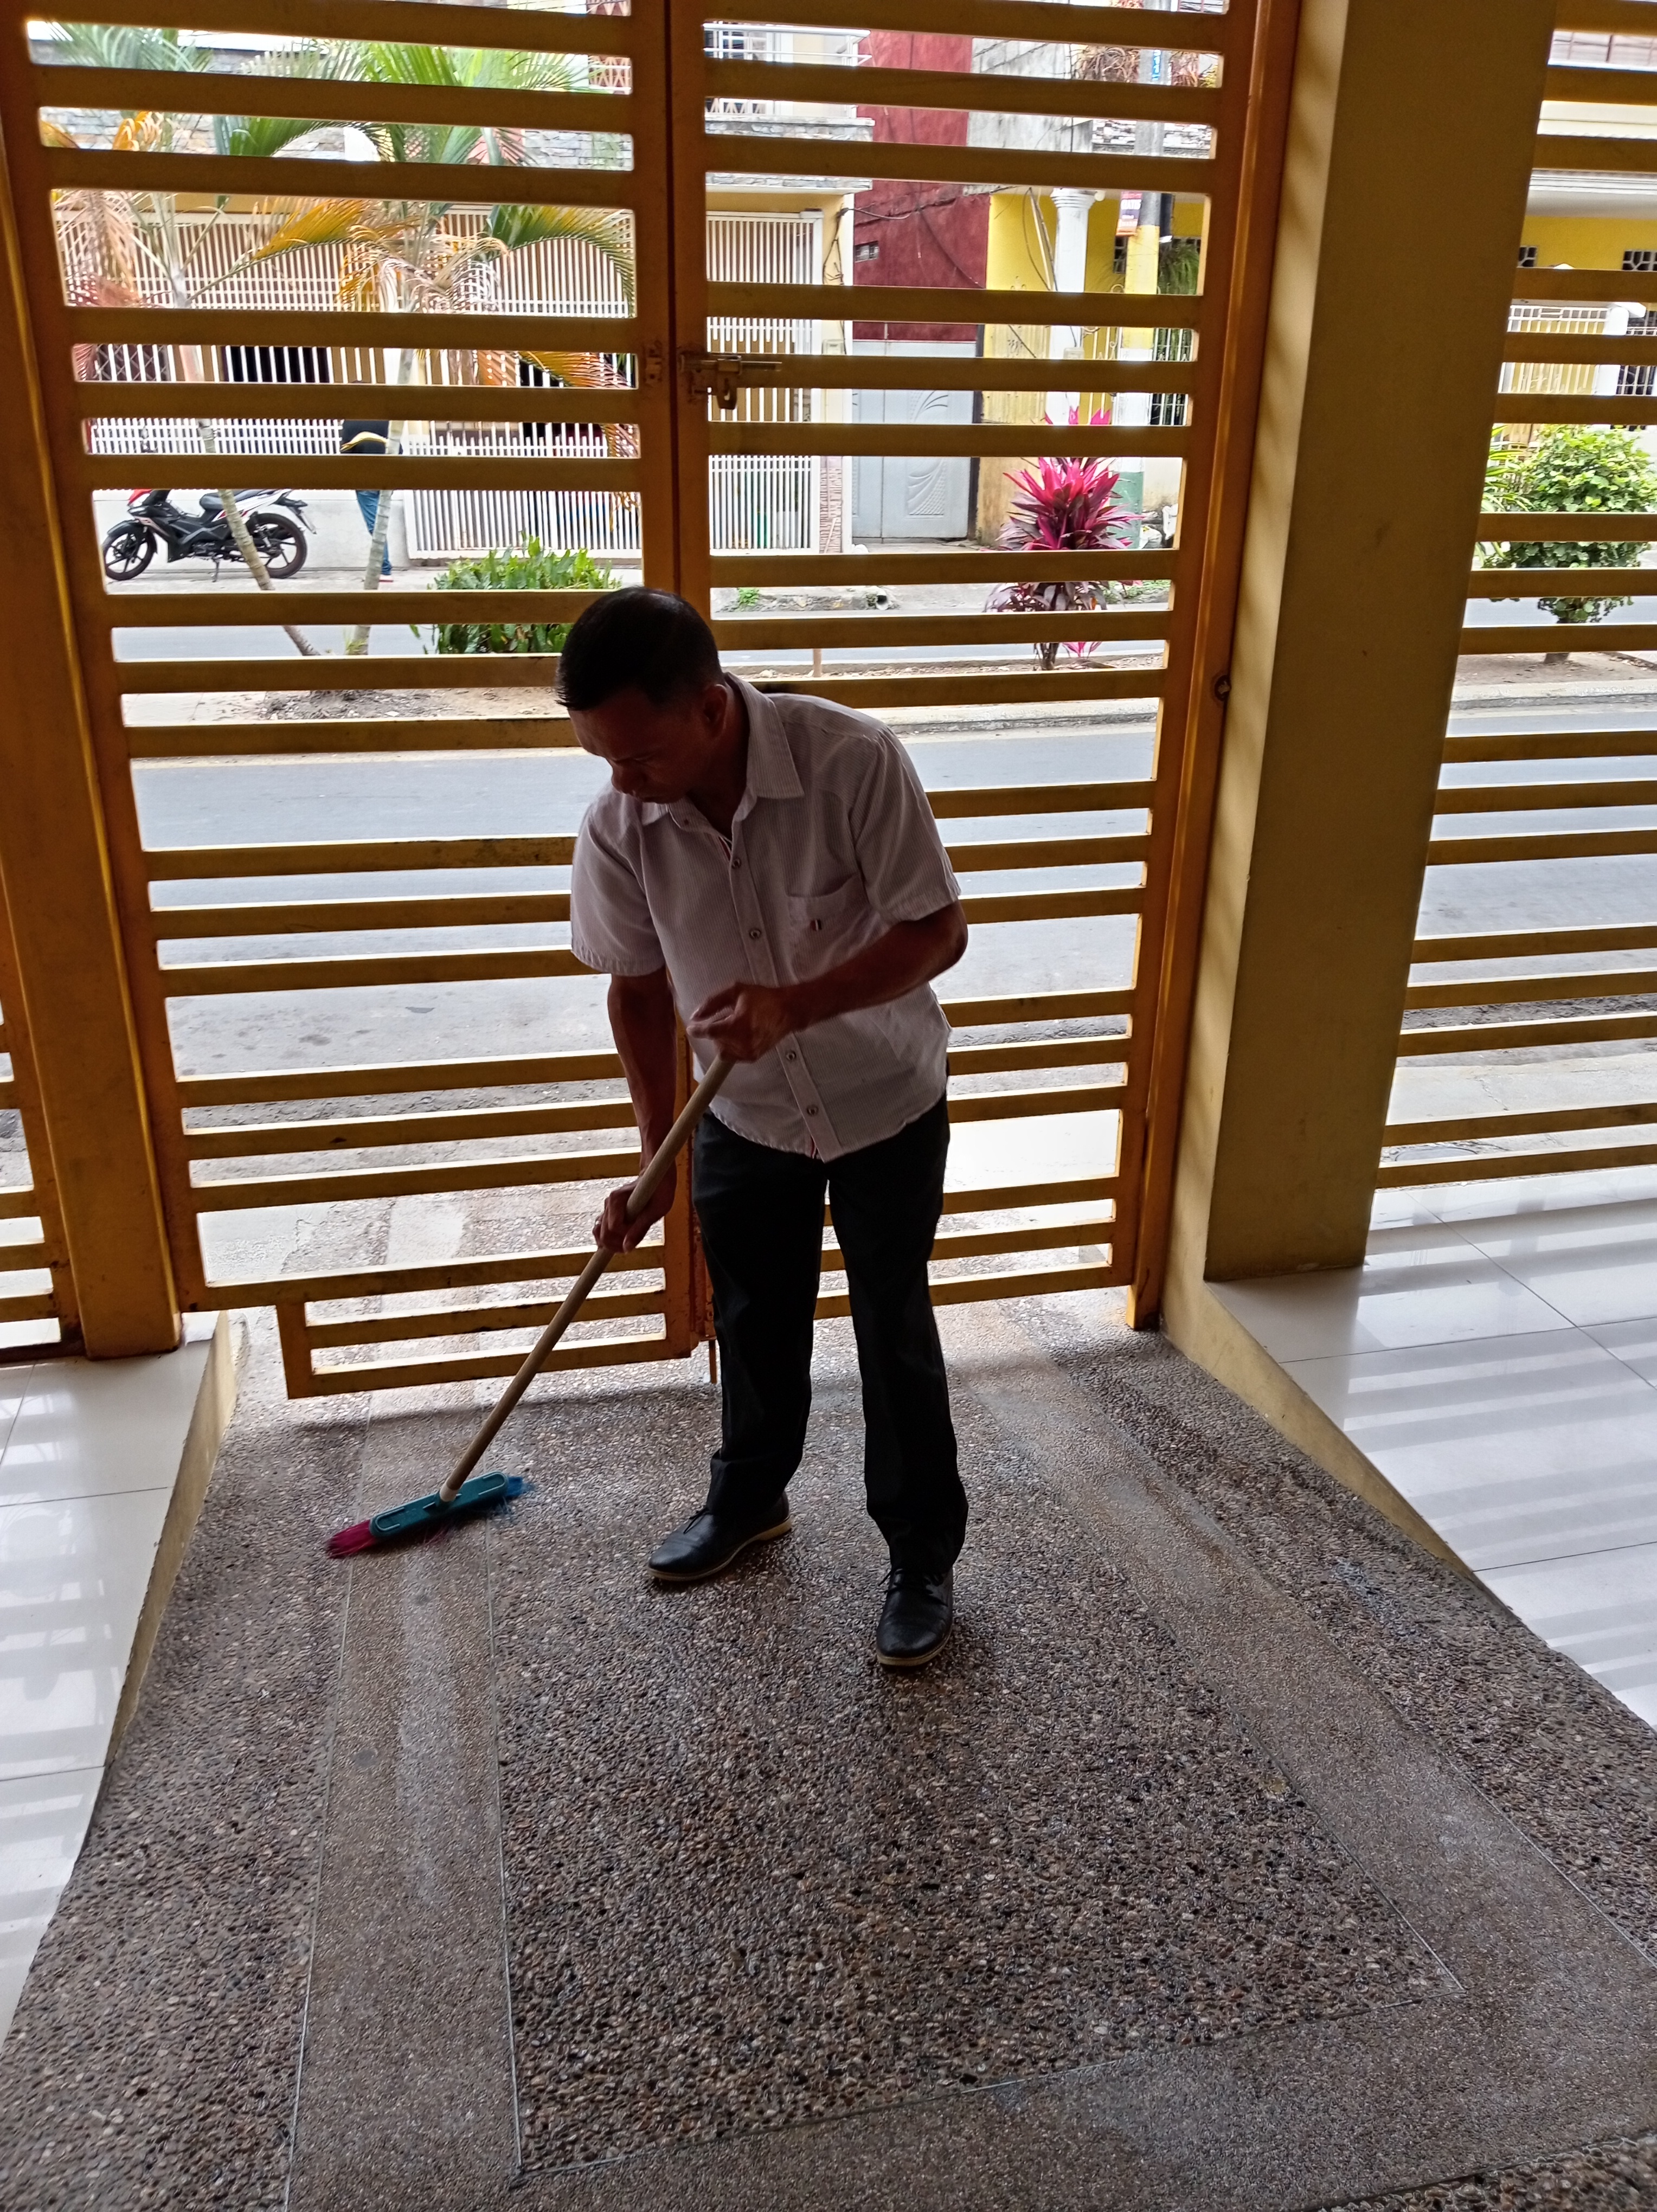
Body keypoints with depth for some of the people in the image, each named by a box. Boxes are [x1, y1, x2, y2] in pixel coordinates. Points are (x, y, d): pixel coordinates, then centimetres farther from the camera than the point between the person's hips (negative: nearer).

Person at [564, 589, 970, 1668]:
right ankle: (749, 1499, 45)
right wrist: (656, 1157, -1)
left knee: (896, 1337, 8)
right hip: (744, 1120, 3)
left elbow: (938, 931, -23)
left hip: (885, 1104, -3)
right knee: (755, 1326, 19)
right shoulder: (619, 824, -18)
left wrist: (793, 1004, -37)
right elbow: (640, 987, -4)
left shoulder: (854, 760, -29)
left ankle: (925, 1558, 26)